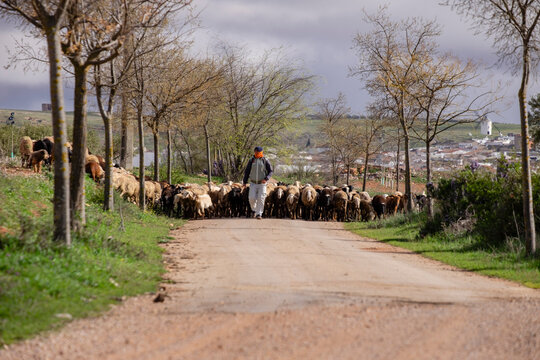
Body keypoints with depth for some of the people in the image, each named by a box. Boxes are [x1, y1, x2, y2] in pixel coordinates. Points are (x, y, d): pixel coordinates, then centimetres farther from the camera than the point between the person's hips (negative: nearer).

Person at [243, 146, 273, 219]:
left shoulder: (265, 161, -5)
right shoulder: (251, 160, 0)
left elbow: (270, 171, -3)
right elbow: (247, 171, 6)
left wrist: (266, 179, -20)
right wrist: (244, 182, 1)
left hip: (262, 184, -1)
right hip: (253, 184, 1)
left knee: (260, 199, -10)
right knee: (252, 198, -8)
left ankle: (258, 214, -5)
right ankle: (253, 209, 21)